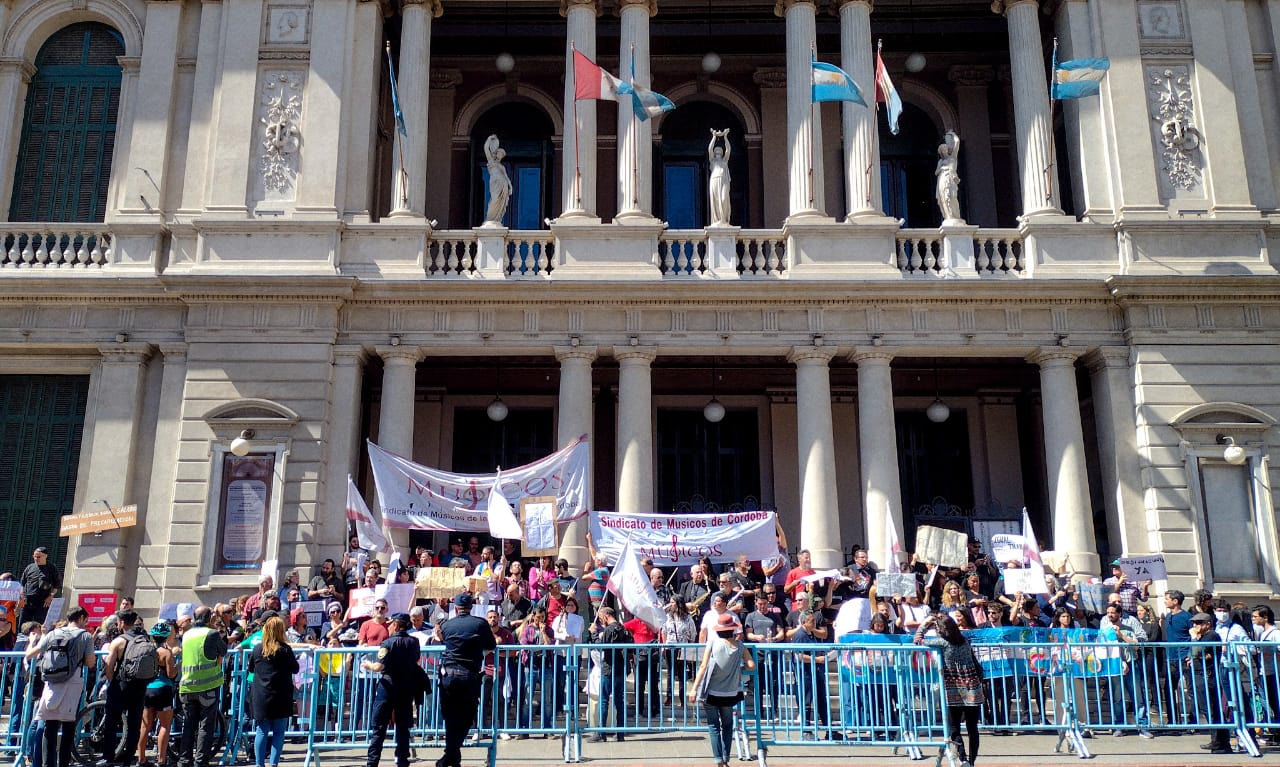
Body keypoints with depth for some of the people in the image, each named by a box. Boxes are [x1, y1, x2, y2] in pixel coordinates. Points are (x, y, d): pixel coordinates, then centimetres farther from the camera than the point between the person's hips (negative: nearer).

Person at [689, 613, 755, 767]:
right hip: (730, 693, 2)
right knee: (727, 725, 20)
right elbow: (751, 666, -9)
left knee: (714, 726, 7)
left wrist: (694, 688, -11)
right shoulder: (739, 645, -4)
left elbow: (703, 666, -14)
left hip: (711, 692, -2)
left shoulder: (713, 642, -10)